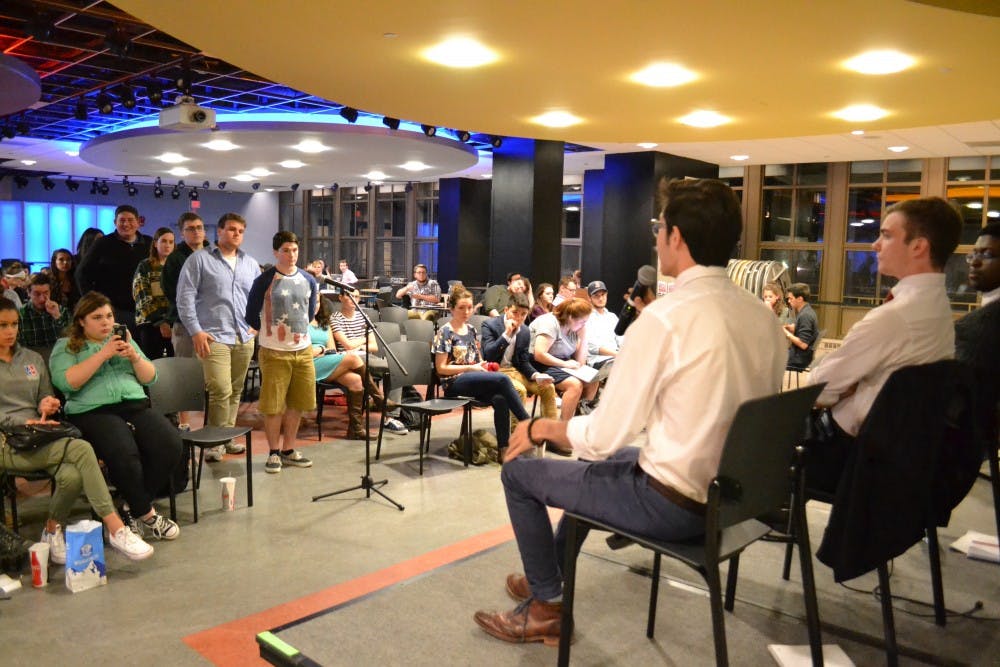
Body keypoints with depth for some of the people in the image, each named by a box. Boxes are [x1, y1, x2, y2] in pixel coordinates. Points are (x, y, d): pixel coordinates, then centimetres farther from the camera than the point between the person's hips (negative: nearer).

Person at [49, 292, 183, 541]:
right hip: (92, 412, -4)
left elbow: (150, 378, 18)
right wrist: (103, 354, -10)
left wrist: (134, 356, -1)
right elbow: (66, 382, -8)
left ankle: (136, 505, -6)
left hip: (136, 405, 4)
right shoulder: (66, 347, 12)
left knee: (171, 445, -25)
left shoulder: (123, 340, 24)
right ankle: (146, 514, -14)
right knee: (124, 453, -35)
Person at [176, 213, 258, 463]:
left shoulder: (251, 264, 16)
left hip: (244, 338, 5)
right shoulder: (200, 259, 0)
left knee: (235, 391, 11)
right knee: (221, 390, -13)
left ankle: (228, 436, 23)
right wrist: (196, 331, -9)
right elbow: (185, 297, -4)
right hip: (214, 337, -5)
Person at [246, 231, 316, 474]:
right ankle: (274, 452, 17)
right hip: (274, 351, -5)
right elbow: (251, 315, 1)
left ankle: (288, 450, 25)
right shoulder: (264, 281, -8)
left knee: (297, 403, 11)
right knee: (273, 405, 1)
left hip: (304, 350, 5)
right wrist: (270, 331, 9)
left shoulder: (309, 281, 7)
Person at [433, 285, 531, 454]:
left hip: (475, 380, 6)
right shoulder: (445, 332, -3)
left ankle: (503, 448, -26)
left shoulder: (472, 330, 17)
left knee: (500, 399, -29)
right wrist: (471, 368, -13)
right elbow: (441, 368, -7)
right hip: (454, 383, -6)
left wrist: (483, 365, 0)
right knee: (502, 379, -28)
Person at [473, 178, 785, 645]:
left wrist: (542, 427, 1)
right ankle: (548, 575, 44)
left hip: (672, 502, -8)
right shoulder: (764, 317, 1)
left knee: (519, 471, 11)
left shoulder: (664, 317, -23)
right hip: (735, 495, 8)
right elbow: (711, 415, 11)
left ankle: (547, 606, 28)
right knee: (593, 460, 30)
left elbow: (602, 437, -20)